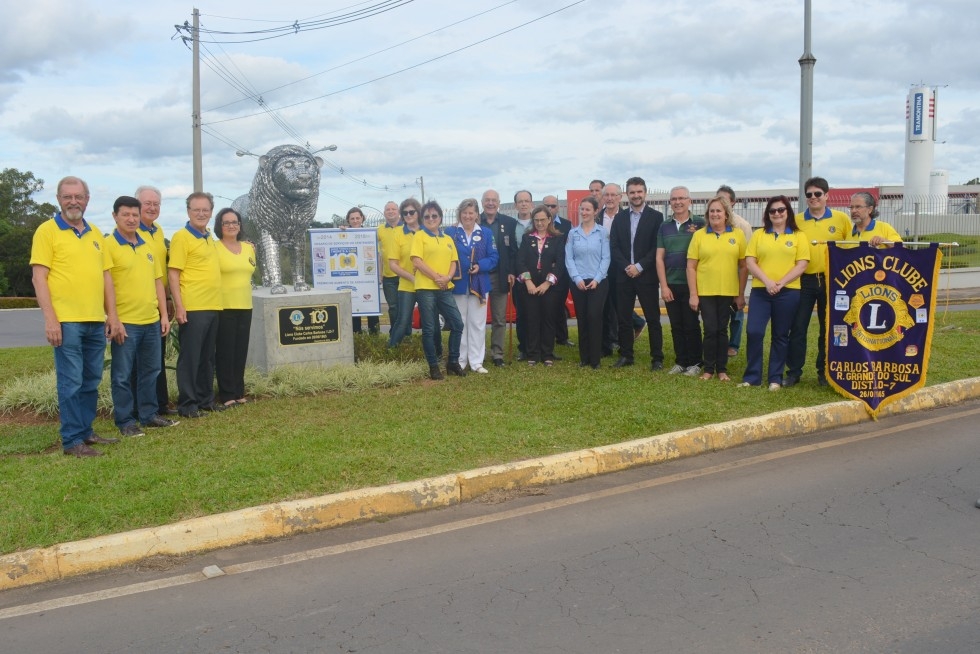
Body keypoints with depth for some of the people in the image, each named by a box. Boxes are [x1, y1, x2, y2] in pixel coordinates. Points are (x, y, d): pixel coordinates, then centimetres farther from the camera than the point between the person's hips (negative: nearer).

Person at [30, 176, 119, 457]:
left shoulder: (95, 233, 15)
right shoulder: (47, 230, -3)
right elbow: (39, 277, -8)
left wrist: (112, 315, 16)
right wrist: (50, 319, -15)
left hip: (96, 321, 6)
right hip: (66, 321, -6)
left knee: (91, 381, 13)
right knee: (71, 382, -3)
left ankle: (86, 431, 24)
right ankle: (72, 440, 4)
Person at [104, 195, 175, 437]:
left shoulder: (147, 245, 14)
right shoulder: (108, 245, -6)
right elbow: (107, 285, -11)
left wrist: (164, 315, 11)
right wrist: (114, 320, -16)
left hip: (152, 321, 6)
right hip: (125, 322, -6)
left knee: (150, 371, 13)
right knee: (123, 375, 1)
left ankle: (149, 414, 24)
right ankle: (125, 421, 10)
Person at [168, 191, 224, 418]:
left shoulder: (210, 238, 15)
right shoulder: (181, 237, -8)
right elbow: (173, 274, -12)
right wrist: (179, 306, -17)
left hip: (212, 307, 8)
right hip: (192, 308, -8)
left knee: (207, 356, 14)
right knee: (190, 357, -1)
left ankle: (205, 398, 23)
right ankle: (187, 404, 6)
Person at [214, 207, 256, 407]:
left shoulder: (248, 248, 12)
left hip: (245, 306, 6)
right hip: (224, 307, -5)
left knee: (241, 350, 10)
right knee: (225, 351, -1)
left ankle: (239, 392, 18)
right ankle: (226, 394, 5)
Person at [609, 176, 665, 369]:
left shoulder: (656, 216, 0)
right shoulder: (620, 217, 10)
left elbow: (657, 247, -6)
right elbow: (613, 246, 4)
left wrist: (639, 267, -13)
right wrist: (626, 267, -9)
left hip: (646, 275, -3)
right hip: (624, 275, 3)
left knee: (653, 318, 0)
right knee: (624, 318, 7)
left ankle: (657, 358, 5)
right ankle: (625, 355, 16)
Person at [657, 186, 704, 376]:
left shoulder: (699, 224, -2)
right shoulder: (665, 226, 7)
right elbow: (659, 258, 5)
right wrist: (663, 285, -1)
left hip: (691, 284, -3)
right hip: (670, 285, 3)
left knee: (691, 325, 2)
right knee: (676, 326, 8)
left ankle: (695, 363, 11)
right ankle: (680, 361, 17)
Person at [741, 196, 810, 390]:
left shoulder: (798, 236, 6)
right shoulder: (759, 234, 10)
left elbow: (801, 265, -1)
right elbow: (750, 261, 2)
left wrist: (781, 283, -13)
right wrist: (767, 281, -12)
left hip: (788, 292, -1)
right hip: (760, 290, 1)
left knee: (780, 336, 6)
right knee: (754, 332, -8)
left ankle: (775, 378, 14)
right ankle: (752, 376, 3)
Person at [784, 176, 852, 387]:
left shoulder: (841, 219, 2)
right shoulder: (796, 221, 3)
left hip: (831, 281, 0)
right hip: (804, 281, 0)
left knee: (828, 328, 9)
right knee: (798, 328, 1)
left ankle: (824, 372, 21)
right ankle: (793, 371, 10)